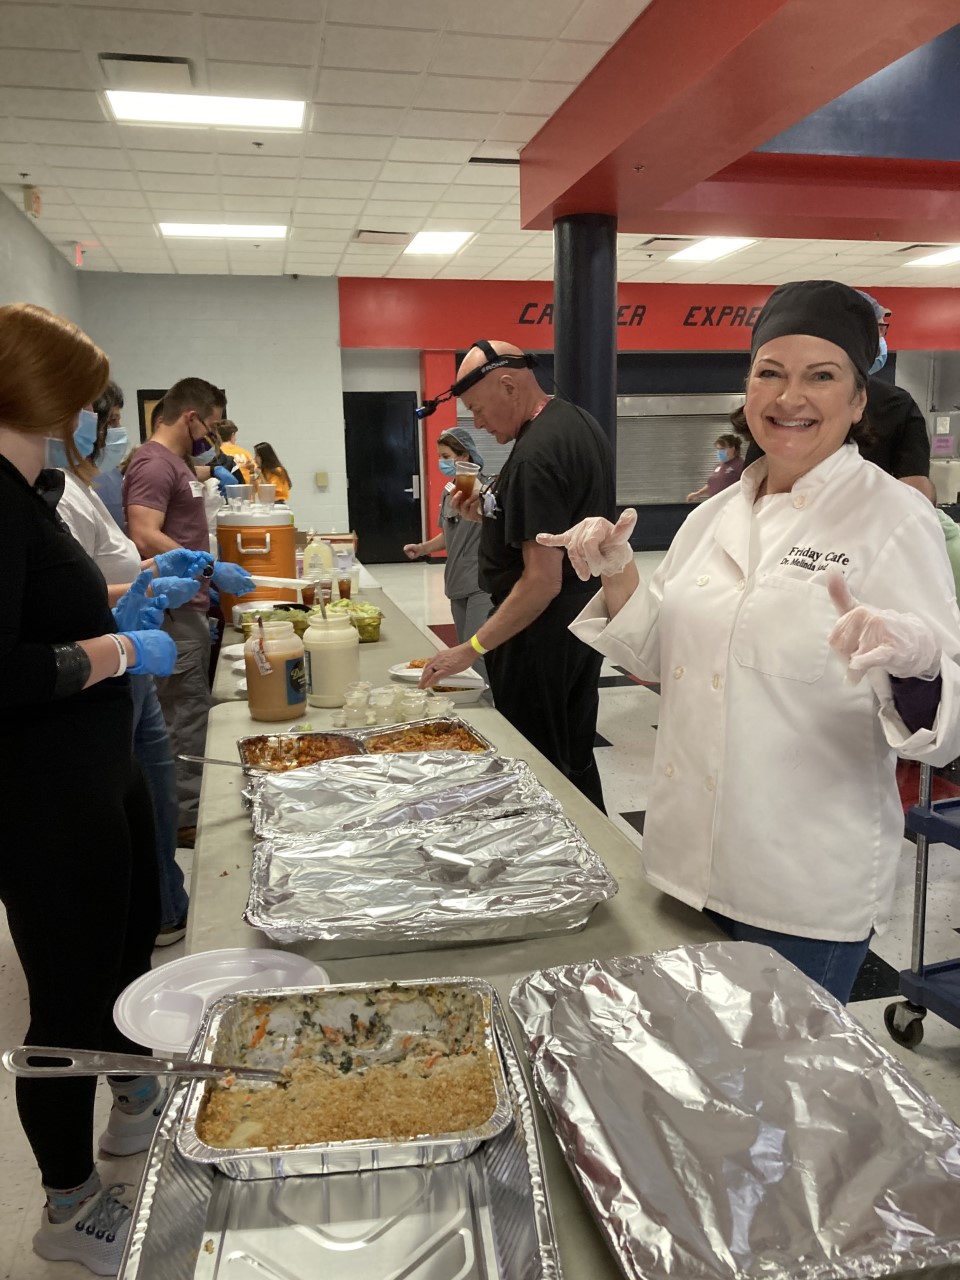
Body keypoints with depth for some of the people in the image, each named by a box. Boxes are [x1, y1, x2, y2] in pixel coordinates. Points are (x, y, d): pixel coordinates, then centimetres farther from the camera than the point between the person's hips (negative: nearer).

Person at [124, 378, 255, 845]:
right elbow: (145, 538, -24)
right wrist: (211, 569, -23)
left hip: (190, 607, 10)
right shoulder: (154, 463, -13)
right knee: (186, 718, -3)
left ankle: (192, 805, 26)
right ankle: (187, 819, 6)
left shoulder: (176, 461, 17)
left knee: (191, 713, 16)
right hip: (174, 612, -10)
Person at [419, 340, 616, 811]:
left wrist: (472, 649, -20)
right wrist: (490, 513, 7)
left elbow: (543, 582, -26)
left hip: (542, 637, -10)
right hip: (584, 625, 10)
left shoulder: (535, 456, -23)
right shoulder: (579, 421, 9)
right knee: (576, 760, 20)